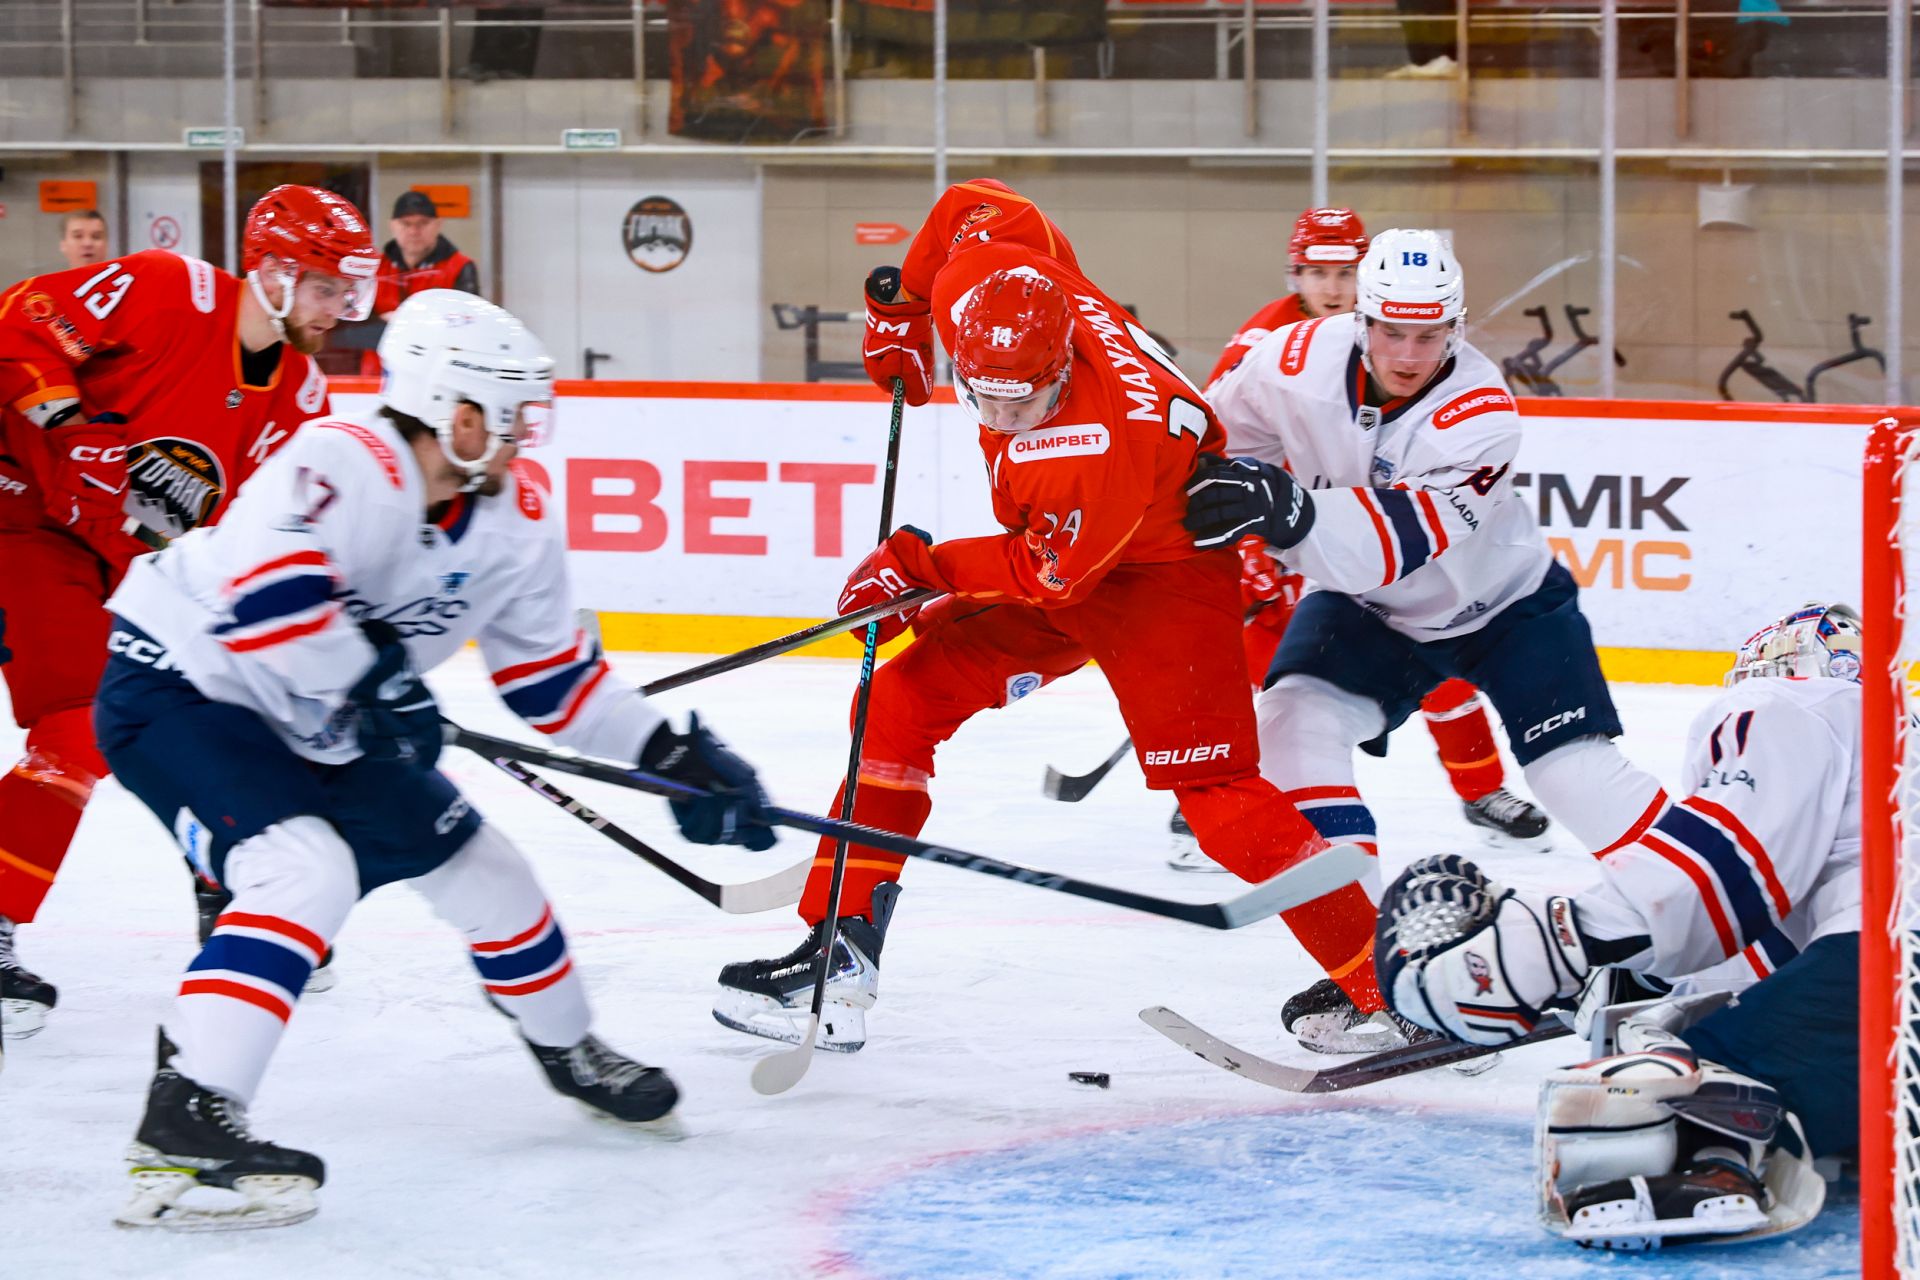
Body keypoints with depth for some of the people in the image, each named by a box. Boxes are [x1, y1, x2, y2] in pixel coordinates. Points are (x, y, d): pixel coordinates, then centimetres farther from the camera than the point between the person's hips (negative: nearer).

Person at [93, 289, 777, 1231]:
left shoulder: (512, 522, -3)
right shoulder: (349, 467, -31)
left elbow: (553, 674, 7)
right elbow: (262, 583, -47)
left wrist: (679, 759, 2)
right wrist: (369, 679, -38)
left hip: (318, 723, 9)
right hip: (175, 689, -9)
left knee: (471, 861, 14)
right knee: (308, 867, -31)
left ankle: (570, 1049, 40)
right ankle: (183, 1125, -35)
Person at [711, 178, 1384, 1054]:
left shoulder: (1101, 446, -38)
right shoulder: (981, 279, -21)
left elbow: (1050, 575, -24)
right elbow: (977, 206, 2)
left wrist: (920, 567, -16)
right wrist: (900, 311, 11)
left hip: (1164, 568, -8)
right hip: (1051, 555, 8)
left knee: (1213, 791, -18)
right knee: (900, 702, 1)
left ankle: (1381, 977, -16)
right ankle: (840, 951, 4)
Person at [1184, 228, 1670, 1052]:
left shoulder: (1481, 413, -33)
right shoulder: (1301, 361, -23)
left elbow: (1399, 540, -45)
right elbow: (1227, 428, 0)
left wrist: (1297, 513, -59)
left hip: (1506, 604, -3)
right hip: (1370, 606, 3)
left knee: (1576, 773, -15)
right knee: (1295, 718, -21)